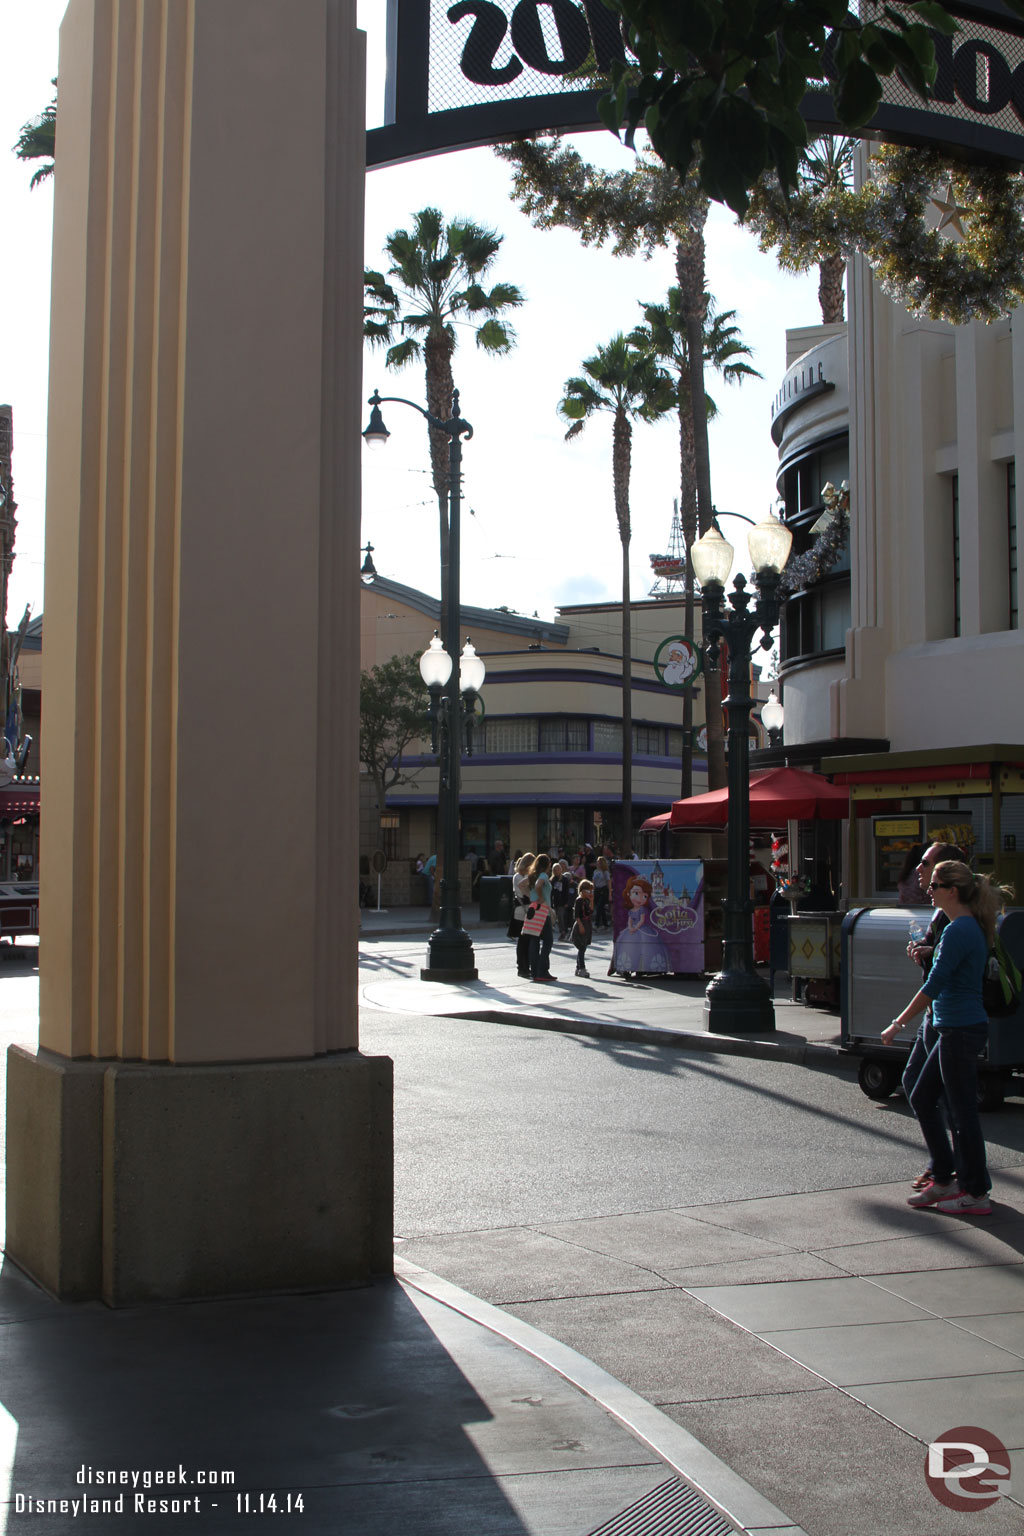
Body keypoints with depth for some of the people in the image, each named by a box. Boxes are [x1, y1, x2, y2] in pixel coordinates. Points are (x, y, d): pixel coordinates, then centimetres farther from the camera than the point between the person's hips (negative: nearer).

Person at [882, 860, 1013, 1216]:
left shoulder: (958, 930, -18)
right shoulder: (972, 927, 12)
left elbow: (934, 985, -20)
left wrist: (898, 1024, -16)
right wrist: (926, 953, 14)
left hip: (961, 1031, -10)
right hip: (955, 1029, 10)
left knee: (962, 1112, -1)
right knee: (921, 1099, 15)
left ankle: (976, 1194, 8)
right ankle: (944, 1180, 21)